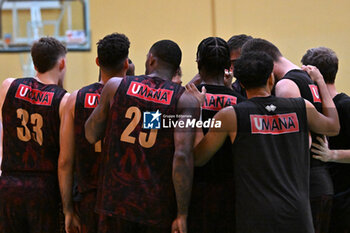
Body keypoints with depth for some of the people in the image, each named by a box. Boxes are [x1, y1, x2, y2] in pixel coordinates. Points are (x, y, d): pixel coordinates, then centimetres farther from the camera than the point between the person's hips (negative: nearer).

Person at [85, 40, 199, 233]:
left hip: (116, 200, 2)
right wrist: (182, 215, -13)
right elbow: (183, 155, -15)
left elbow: (91, 135, 11)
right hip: (159, 207, -1)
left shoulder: (116, 86, 3)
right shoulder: (185, 101, -3)